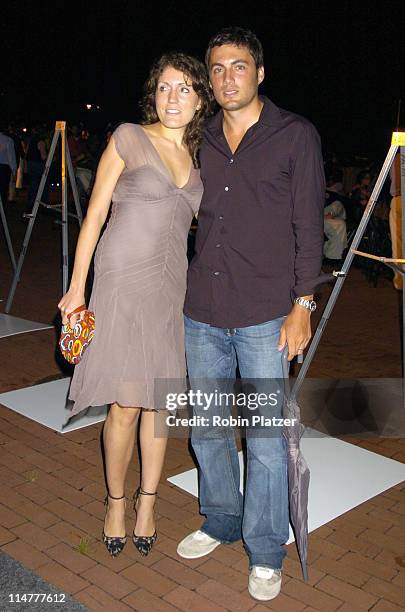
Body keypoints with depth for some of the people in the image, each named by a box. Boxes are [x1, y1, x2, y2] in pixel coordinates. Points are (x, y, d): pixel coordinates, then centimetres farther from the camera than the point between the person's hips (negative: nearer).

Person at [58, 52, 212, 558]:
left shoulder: (198, 156, 12)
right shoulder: (129, 137, -2)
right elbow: (96, 213, -2)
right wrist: (77, 288, -4)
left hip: (172, 285, 5)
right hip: (123, 282, -4)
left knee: (159, 402, 9)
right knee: (125, 406, -2)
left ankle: (147, 502, 26)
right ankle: (116, 501, 21)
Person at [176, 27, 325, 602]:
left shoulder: (296, 135, 0)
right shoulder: (200, 140, 12)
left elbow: (308, 225, -2)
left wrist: (302, 304, -8)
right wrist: (182, 287, 15)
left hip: (264, 315, -4)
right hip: (202, 311, 5)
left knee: (266, 436, 2)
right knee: (206, 426, 14)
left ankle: (266, 552, 20)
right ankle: (221, 521, 36)